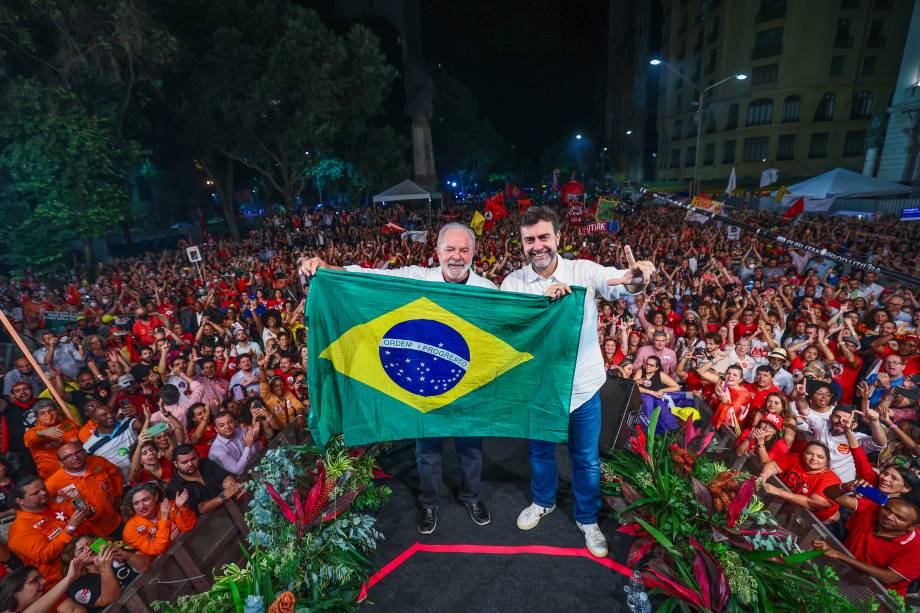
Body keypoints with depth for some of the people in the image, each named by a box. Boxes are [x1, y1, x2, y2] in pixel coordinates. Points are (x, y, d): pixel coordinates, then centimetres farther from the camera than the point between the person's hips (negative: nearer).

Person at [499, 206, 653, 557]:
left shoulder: (585, 271, -12)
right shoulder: (513, 282, -9)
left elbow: (621, 285, -27)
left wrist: (636, 278, -51)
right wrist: (542, 299, -36)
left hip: (583, 386, -1)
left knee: (587, 459, 17)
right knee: (540, 450, 24)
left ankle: (587, 518, 44)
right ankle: (543, 502, 52)